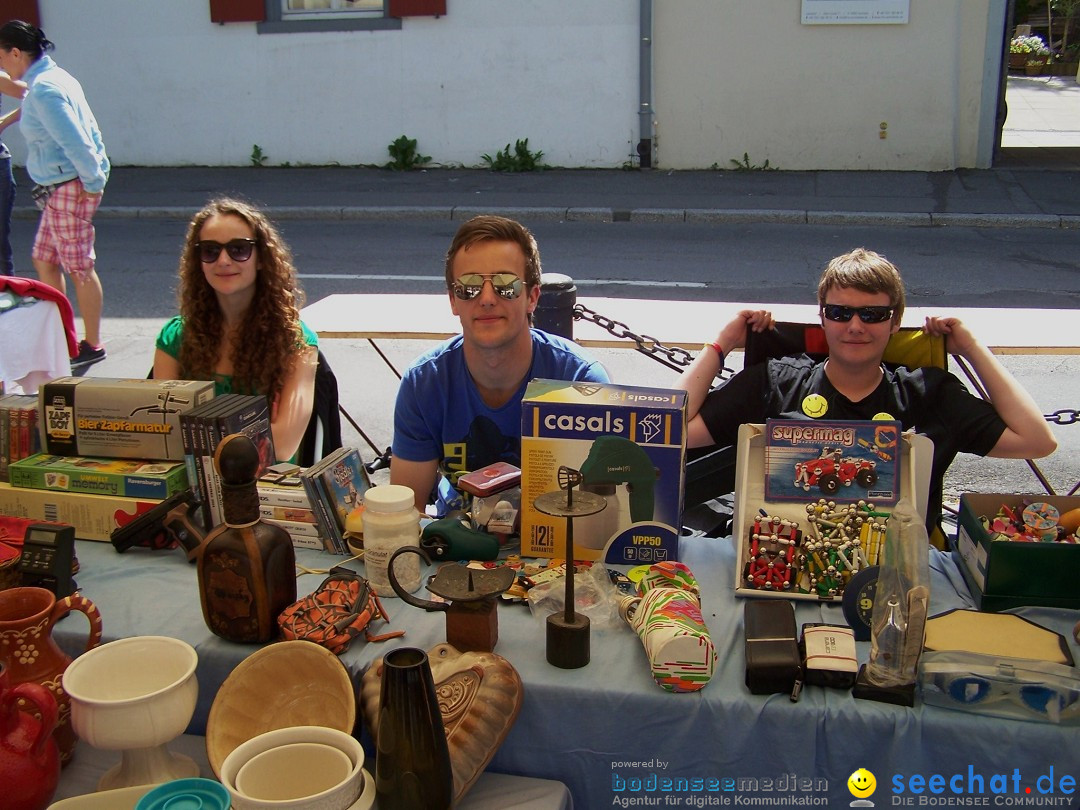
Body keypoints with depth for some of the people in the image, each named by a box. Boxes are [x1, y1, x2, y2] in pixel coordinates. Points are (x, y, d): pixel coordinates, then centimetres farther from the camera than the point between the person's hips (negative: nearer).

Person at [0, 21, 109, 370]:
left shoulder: (44, 89, -18)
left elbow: (75, 142, -22)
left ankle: (92, 346, 9)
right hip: (60, 188, 10)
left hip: (68, 189, -10)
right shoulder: (55, 77, 13)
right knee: (44, 260, 16)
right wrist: (96, 174, 15)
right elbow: (88, 131, 16)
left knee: (79, 268, -1)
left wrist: (93, 181, -13)